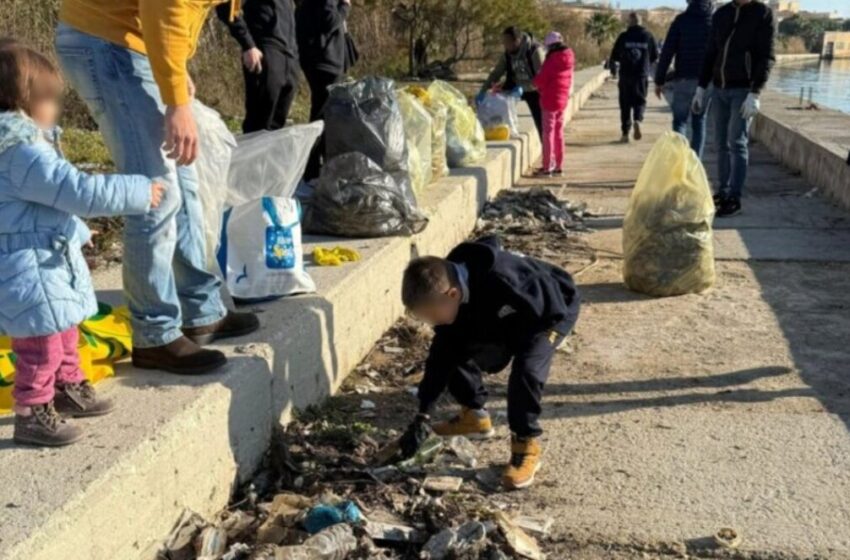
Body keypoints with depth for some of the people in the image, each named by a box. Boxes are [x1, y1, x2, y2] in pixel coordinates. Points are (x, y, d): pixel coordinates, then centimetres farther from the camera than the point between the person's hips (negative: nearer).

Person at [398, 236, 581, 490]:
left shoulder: (499, 279, -43)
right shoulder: (447, 293, -18)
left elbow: (552, 308, -32)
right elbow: (440, 354, -11)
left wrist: (505, 346, -22)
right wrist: (423, 416, -13)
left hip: (550, 314, -7)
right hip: (506, 320, 7)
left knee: (525, 370, -30)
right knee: (454, 353, -1)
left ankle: (527, 446, -13)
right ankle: (474, 416, 20)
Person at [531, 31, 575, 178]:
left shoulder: (552, 60, -16)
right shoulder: (568, 59, 6)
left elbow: (540, 80, -15)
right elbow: (569, 80, 13)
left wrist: (535, 82, 8)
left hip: (550, 100, -7)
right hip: (563, 99, 7)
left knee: (548, 132, -3)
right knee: (559, 132, 14)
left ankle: (547, 167, -2)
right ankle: (558, 166, 18)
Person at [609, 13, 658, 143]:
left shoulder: (623, 37, -4)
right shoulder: (648, 36, 0)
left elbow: (614, 57, -3)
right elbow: (655, 56, 6)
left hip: (626, 75, 0)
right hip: (642, 75, 1)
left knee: (625, 104, 7)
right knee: (640, 101, 12)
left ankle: (625, 133, 6)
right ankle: (637, 120, -18)